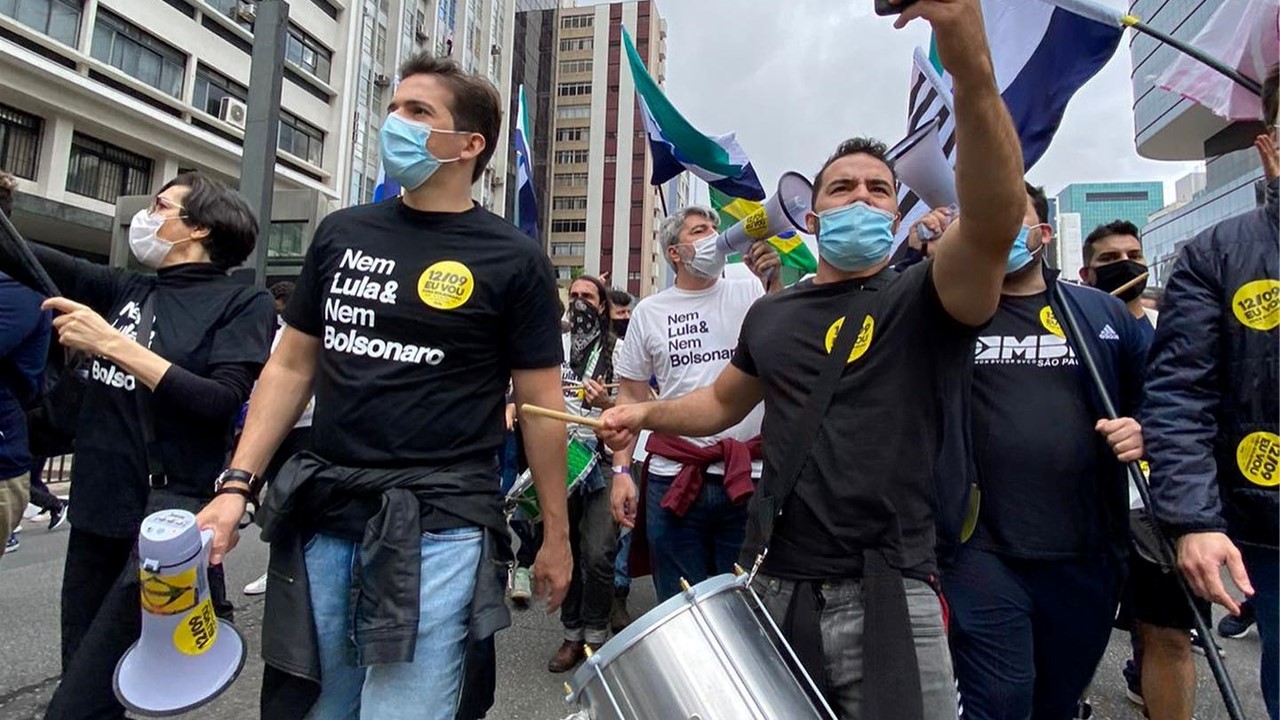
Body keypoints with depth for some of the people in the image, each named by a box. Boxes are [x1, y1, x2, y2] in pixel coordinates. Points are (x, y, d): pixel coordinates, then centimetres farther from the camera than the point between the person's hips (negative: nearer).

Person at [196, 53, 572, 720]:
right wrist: (236, 486, 4)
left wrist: (556, 535, 1)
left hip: (436, 531, -4)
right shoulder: (342, 233, 9)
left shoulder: (513, 260, -4)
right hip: (319, 518, 5)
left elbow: (541, 404, -2)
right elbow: (291, 367, 13)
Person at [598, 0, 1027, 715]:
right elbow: (723, 402, 22)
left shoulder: (927, 299, -3)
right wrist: (647, 412, 5)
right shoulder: (772, 315, 9)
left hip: (886, 594, -3)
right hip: (772, 585, 4)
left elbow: (996, 221, -24)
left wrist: (971, 66, -38)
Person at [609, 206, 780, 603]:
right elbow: (631, 395, 8)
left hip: (749, 478, 0)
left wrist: (773, 282, -22)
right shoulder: (649, 312, 8)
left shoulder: (751, 293, 5)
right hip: (673, 480, 1)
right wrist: (621, 471, 1)